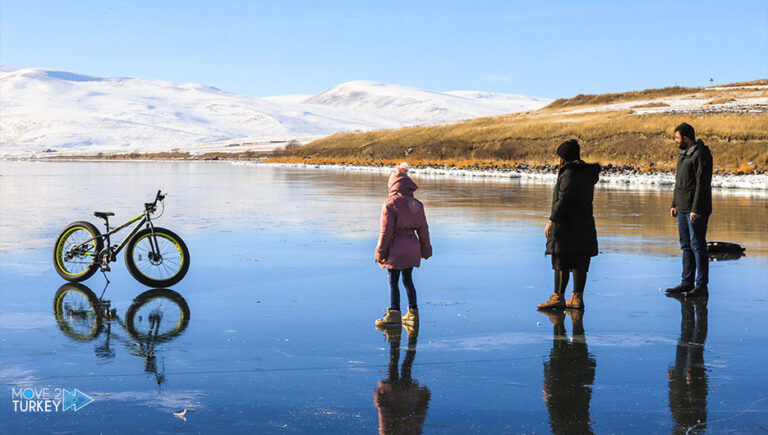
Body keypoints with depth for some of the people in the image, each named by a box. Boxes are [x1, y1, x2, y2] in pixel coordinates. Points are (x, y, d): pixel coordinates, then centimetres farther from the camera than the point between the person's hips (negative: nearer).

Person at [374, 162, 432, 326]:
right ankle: (413, 312, 21)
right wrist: (425, 249, 20)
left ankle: (394, 314, 0)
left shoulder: (390, 205, -13)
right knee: (408, 280, 16)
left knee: (393, 281, 1)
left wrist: (380, 252, -6)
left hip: (396, 249, -6)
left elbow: (386, 231, -13)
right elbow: (423, 229, 11)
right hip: (412, 248, 6)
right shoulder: (417, 204, 6)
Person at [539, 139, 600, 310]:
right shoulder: (586, 173, 15)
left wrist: (551, 221, -19)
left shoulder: (570, 173, -13)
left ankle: (558, 297, -3)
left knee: (561, 263, -4)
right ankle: (577, 297, 10)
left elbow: (563, 199, -20)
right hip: (584, 224, 9)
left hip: (566, 225, -9)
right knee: (579, 264, 8)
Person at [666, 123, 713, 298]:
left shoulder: (701, 155, -14)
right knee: (686, 246, 12)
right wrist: (674, 204, 18)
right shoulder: (684, 154, 16)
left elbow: (702, 184, -19)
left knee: (697, 246, -6)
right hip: (683, 208, 9)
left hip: (696, 210, -9)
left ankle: (702, 286, -2)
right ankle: (687, 282, 19)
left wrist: (696, 209, -22)